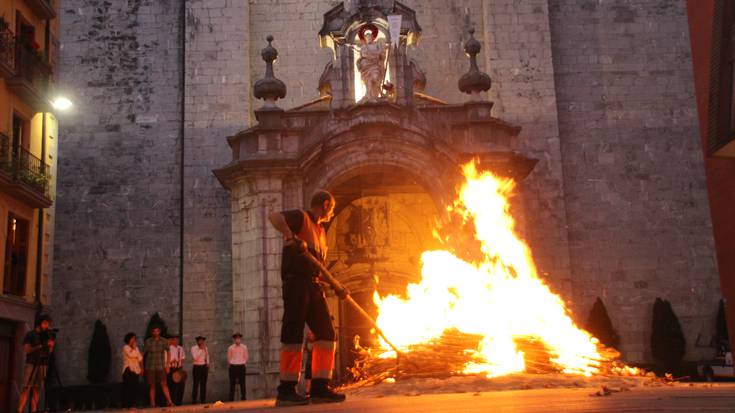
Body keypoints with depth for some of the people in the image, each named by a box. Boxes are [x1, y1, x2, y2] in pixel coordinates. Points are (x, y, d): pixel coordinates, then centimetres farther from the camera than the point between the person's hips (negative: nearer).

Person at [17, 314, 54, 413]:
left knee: (36, 390, -4)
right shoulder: (30, 334, 7)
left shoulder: (47, 335, 16)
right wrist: (40, 346, -14)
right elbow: (27, 350, -5)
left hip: (43, 365, 3)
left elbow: (49, 353, 11)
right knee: (26, 389, -12)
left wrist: (51, 346, -8)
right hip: (31, 364, -3)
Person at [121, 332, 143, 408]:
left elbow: (140, 358, 15)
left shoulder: (135, 348, 17)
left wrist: (141, 368, 8)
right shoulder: (126, 347, -4)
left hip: (136, 370, 7)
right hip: (128, 369, -7)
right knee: (128, 387, -9)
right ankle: (126, 404, -8)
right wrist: (134, 347, -9)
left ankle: (133, 403, 7)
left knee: (135, 387, 3)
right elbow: (131, 355, -21)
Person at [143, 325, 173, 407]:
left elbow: (167, 352, 10)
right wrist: (142, 366, 0)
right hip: (150, 367, -1)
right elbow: (143, 354, 1)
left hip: (160, 367, 1)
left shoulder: (163, 341, 2)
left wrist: (167, 365, 7)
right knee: (152, 386, 2)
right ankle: (152, 404, 8)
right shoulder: (148, 341, -4)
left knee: (163, 384, -8)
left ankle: (169, 401, -10)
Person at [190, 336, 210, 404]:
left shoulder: (205, 348, 10)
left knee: (203, 384, 8)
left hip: (204, 367, 5)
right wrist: (201, 349, -19)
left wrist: (208, 364, 8)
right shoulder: (194, 348, -6)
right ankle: (194, 401, 0)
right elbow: (195, 357, -20)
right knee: (196, 384, -6)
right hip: (197, 367, -5)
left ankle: (203, 401, 14)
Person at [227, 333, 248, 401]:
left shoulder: (244, 347, 2)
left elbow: (246, 357, 10)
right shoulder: (230, 348, -2)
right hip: (233, 367, -1)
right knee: (232, 383, 1)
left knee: (242, 383, 2)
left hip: (241, 366, 1)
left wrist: (244, 364, 6)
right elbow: (229, 358, 7)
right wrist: (232, 364, 8)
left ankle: (243, 397, 9)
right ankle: (231, 399, 5)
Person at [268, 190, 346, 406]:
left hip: (314, 286, 9)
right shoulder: (300, 217, 2)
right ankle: (286, 391, -9)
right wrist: (291, 237, -32)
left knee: (327, 334, 3)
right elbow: (274, 217, -17)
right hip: (296, 282, -9)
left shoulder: (321, 232, 27)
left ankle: (320, 388, 5)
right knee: (293, 334, -11)